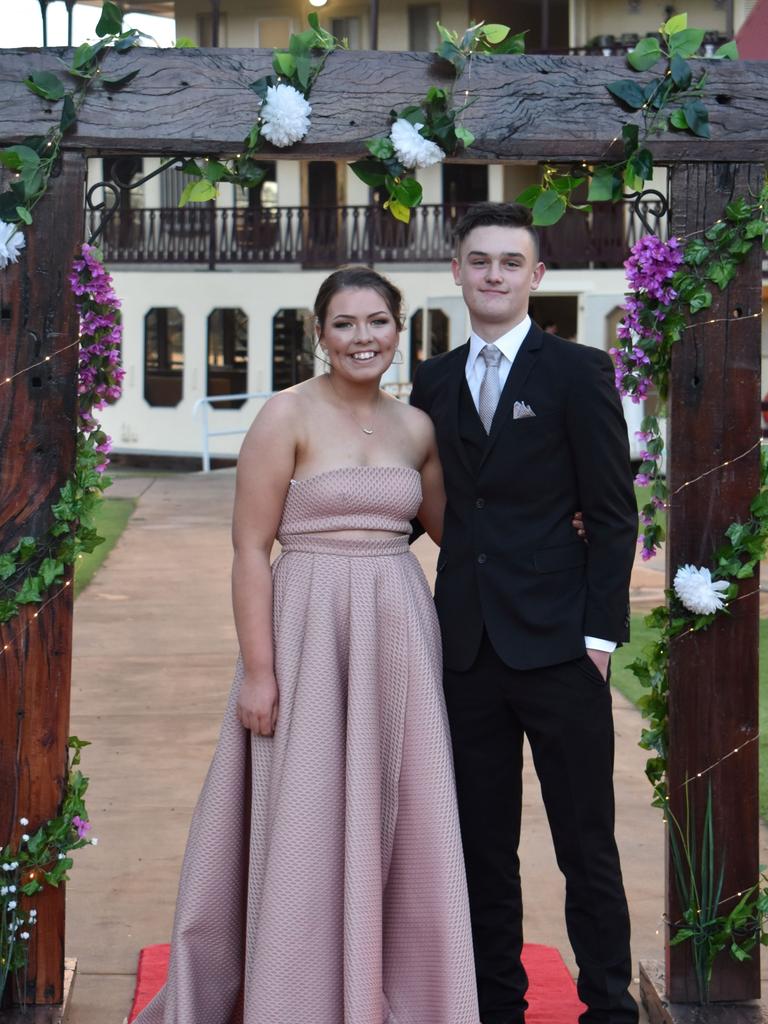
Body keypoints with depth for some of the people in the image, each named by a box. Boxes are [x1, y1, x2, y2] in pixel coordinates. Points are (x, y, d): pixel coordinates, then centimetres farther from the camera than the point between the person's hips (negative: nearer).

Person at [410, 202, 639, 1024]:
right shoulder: (433, 383, 11)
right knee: (482, 844, 11)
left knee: (586, 844, 3)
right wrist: (440, 617, 5)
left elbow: (613, 512, -4)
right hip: (468, 646, 4)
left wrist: (600, 631, -10)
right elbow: (444, 507, 14)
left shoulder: (578, 372, -2)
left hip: (556, 644, -4)